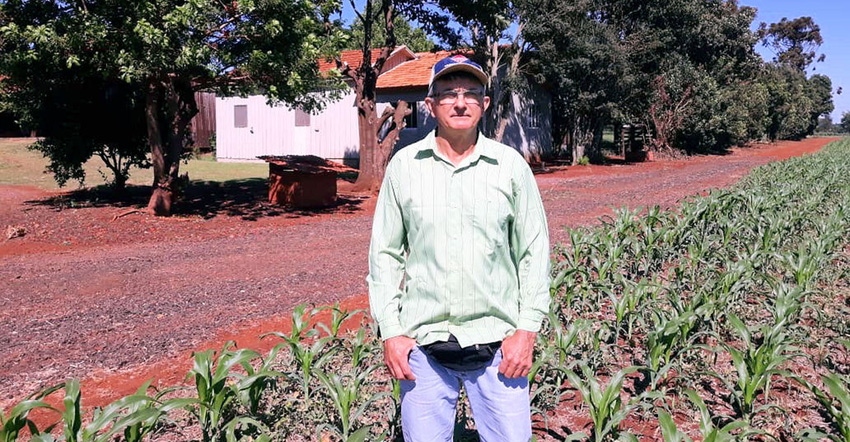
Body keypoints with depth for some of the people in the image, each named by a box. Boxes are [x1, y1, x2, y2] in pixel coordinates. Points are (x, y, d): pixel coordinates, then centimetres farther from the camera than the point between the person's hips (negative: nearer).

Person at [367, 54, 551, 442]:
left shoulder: (511, 166, 0)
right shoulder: (403, 166, 1)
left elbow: (534, 252, 2)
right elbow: (384, 254, 3)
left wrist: (527, 328, -3)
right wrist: (390, 331, -1)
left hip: (498, 341, 0)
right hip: (422, 342, 1)